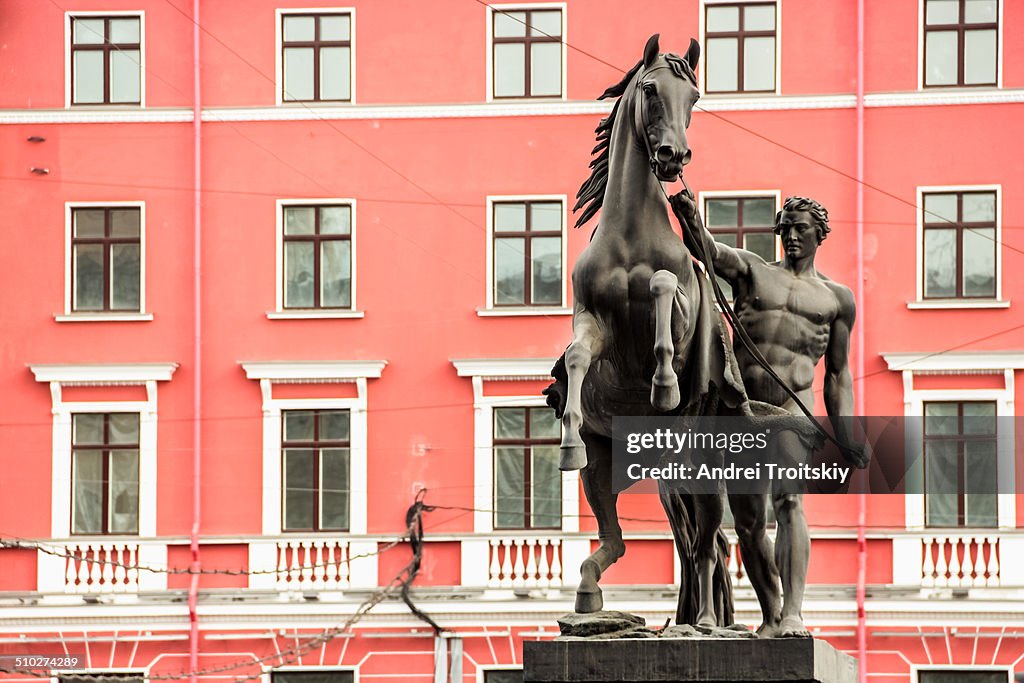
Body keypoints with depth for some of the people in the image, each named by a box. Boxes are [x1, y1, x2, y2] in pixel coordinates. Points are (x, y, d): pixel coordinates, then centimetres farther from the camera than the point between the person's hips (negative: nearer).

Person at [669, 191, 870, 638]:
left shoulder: (837, 299, 15)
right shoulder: (751, 270, 14)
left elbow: (838, 373, 17)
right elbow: (709, 251, -6)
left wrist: (844, 433, 6)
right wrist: (690, 219, -27)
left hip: (793, 407, -2)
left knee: (787, 500, -24)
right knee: (747, 522, 5)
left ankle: (792, 615, -34)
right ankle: (770, 617, 22)